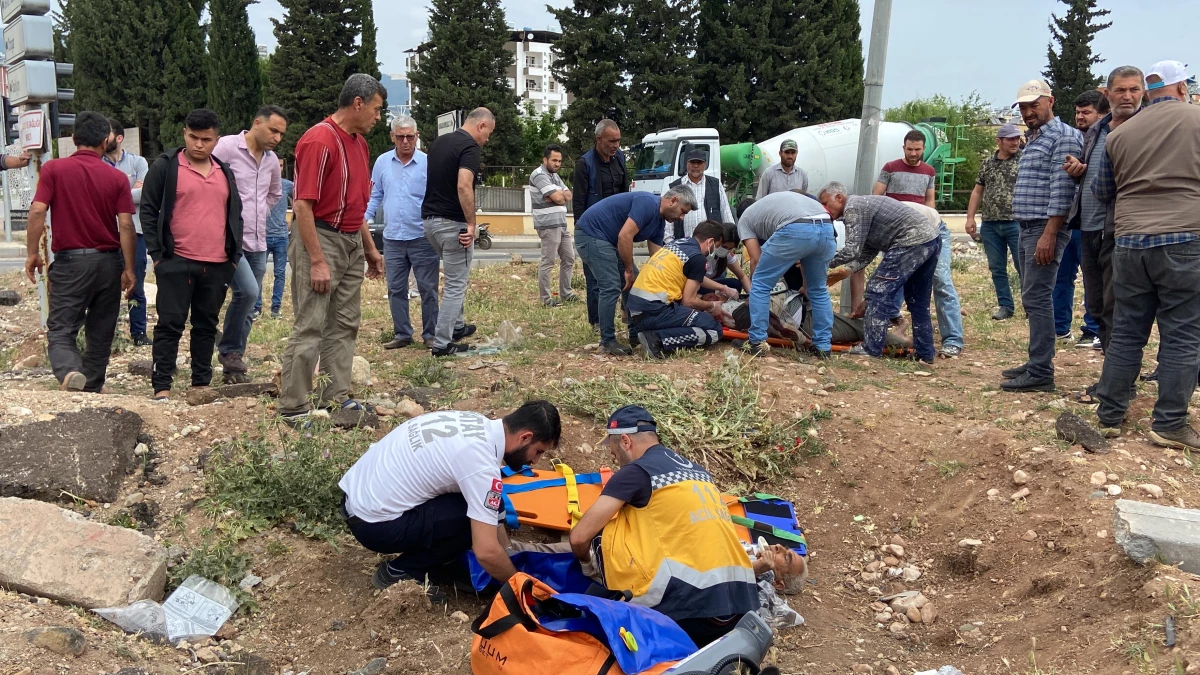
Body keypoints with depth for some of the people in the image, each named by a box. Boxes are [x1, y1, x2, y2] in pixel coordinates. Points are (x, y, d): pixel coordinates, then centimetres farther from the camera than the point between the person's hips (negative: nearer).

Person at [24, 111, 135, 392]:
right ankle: (91, 388, 22)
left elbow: (37, 212, -11)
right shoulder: (117, 177, -1)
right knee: (101, 333, 14)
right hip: (108, 262, 2)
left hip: (70, 261, -2)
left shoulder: (53, 169, -4)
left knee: (61, 329, 0)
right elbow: (126, 225, -6)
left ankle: (70, 372, -28)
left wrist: (33, 253, -1)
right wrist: (129, 269, -1)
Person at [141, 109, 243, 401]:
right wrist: (157, 253, -8)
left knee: (207, 325, 11)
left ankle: (201, 383, 19)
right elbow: (148, 211, -2)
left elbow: (235, 215, 20)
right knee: (171, 324, -3)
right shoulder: (165, 167, -1)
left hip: (217, 265, 5)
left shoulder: (225, 173, 15)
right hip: (176, 263, -5)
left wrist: (234, 254, 11)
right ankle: (161, 386, 1)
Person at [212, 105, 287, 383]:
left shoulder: (272, 160, 13)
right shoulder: (227, 146, -9)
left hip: (258, 243, 7)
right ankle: (230, 351, -2)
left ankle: (233, 363, 19)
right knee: (248, 291, -23)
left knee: (249, 306, 8)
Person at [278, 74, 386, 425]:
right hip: (320, 240, -9)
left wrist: (370, 249, 20)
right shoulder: (318, 141, -15)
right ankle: (293, 408, 1)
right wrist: (317, 261, -21)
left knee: (345, 324, 13)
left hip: (352, 242, 9)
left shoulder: (359, 143, 13)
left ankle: (337, 397, 22)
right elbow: (303, 205, -19)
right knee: (310, 327, -6)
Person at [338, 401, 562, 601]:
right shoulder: (482, 464, -22)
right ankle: (401, 571, -2)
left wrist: (509, 551, 14)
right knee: (479, 517, -14)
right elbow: (486, 552, -23)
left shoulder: (477, 424, 5)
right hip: (374, 524, -9)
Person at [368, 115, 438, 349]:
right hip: (392, 239, 3)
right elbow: (375, 196, 13)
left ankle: (430, 334, 13)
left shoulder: (428, 163, -4)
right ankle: (402, 333, 20)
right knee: (396, 290, 9)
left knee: (428, 289, 3)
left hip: (422, 239, -3)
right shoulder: (382, 162, 6)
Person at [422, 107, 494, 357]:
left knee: (455, 277, 27)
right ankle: (442, 343, 3)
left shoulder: (440, 141, 13)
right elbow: (463, 186, -29)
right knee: (455, 285, 1)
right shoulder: (470, 147, -15)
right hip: (452, 223, -9)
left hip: (430, 220, 9)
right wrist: (471, 223, -23)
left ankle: (456, 326, 36)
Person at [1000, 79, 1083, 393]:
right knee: (1032, 298, 12)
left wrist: (1049, 234, -23)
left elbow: (1062, 190, -18)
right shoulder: (1034, 139, 20)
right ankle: (1037, 362, 18)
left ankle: (1041, 373, -10)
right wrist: (1029, 232, 17)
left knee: (1037, 298, -12)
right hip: (1027, 228, 10)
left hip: (1045, 228, -10)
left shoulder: (1063, 137, -10)